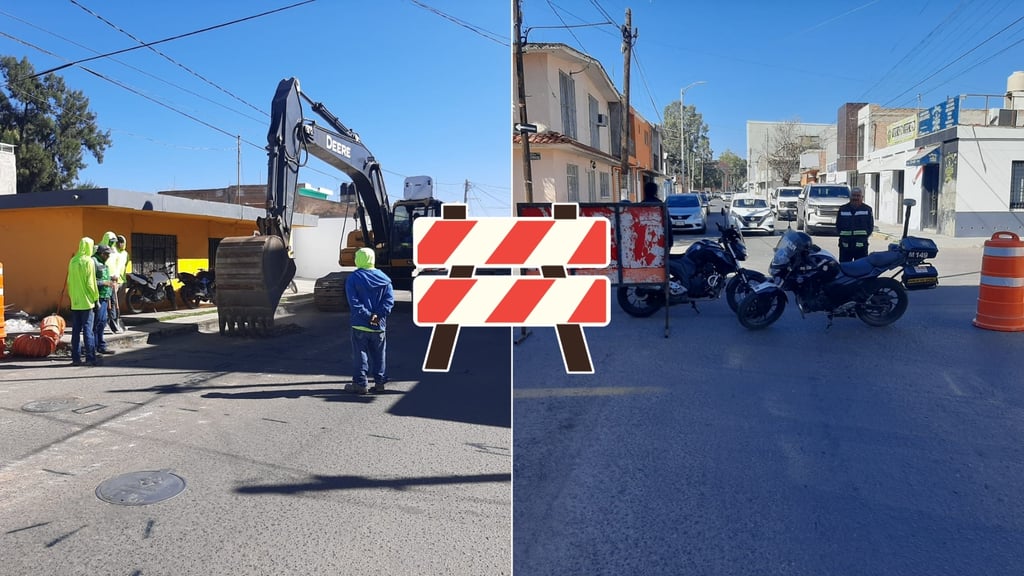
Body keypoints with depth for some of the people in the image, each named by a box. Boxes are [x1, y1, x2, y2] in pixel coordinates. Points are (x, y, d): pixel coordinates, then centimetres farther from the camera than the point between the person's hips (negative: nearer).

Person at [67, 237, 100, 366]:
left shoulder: (72, 261, 9)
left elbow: (69, 281, 14)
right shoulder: (89, 261, -10)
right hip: (87, 301, -6)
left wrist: (72, 296, 21)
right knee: (88, 330, -3)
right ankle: (91, 357, -2)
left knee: (76, 330, 8)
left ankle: (76, 358, 10)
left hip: (75, 302, 6)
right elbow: (91, 283, -12)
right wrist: (96, 298, -3)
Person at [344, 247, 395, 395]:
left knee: (360, 354, 5)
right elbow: (389, 299, -6)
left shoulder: (352, 278, -5)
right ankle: (380, 382, 16)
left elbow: (354, 302, -14)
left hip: (360, 324, -3)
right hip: (379, 325, 3)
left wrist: (367, 315, -13)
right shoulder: (384, 278, 4)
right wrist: (378, 315, -12)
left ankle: (360, 383, 8)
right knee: (379, 354, 12)